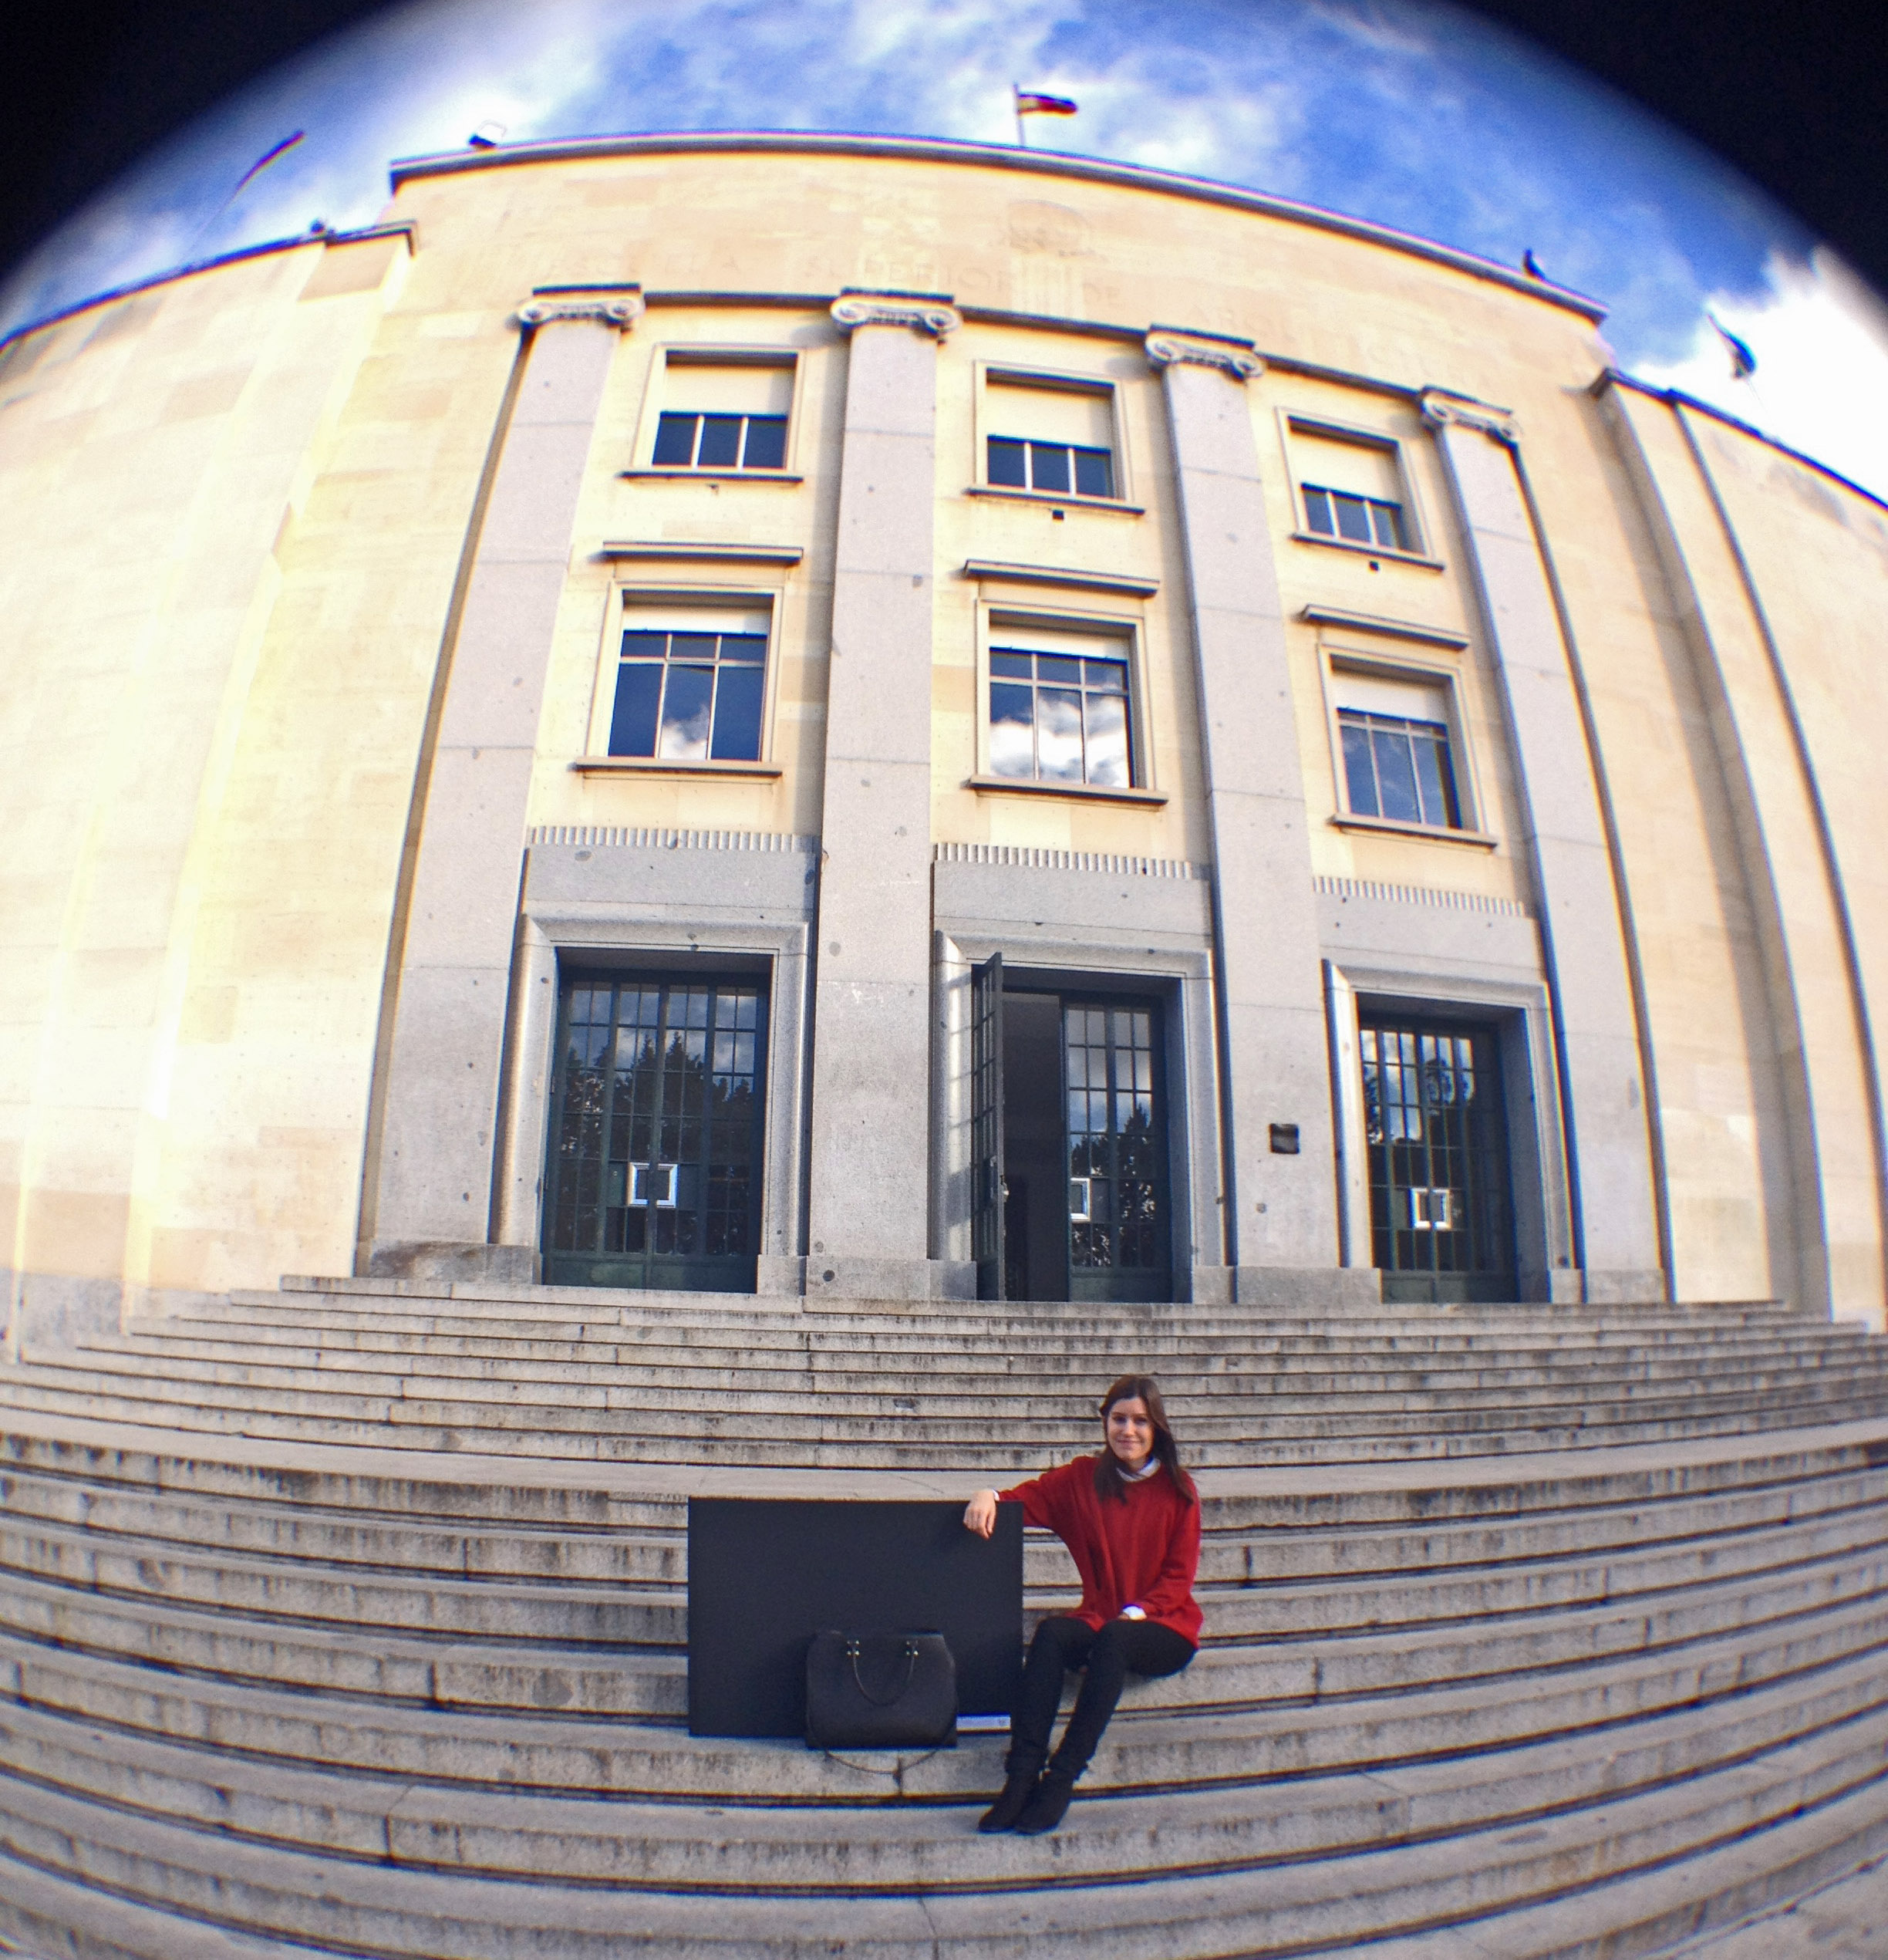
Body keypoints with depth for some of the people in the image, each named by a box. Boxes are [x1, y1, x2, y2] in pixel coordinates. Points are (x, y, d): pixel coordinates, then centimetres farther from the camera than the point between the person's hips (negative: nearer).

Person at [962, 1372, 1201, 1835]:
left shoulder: (1178, 1489, 2)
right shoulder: (1083, 1478, 6)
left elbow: (1180, 1575, 0)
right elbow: (1029, 1498, -4)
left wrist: (1136, 1613, -15)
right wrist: (990, 1496, -26)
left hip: (1163, 1628, -2)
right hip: (1100, 1619, 2)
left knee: (1114, 1638, -35)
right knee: (1051, 1631, -30)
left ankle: (1061, 1777, -34)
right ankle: (1022, 1775, -35)